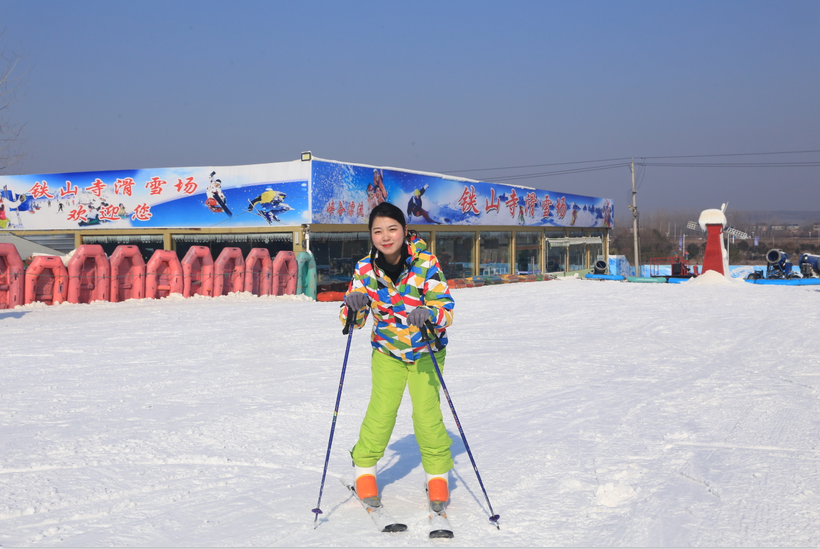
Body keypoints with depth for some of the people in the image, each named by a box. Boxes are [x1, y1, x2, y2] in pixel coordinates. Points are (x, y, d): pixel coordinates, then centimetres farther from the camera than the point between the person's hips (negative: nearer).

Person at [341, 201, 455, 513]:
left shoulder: (426, 263, -20)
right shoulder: (365, 269, -12)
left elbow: (446, 308, -22)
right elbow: (354, 321, -8)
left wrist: (429, 314, -44)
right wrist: (353, 306, -30)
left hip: (426, 349, -1)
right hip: (387, 350, 2)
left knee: (427, 412, -9)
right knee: (381, 410, -9)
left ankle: (438, 474, 12)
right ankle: (364, 467, 14)